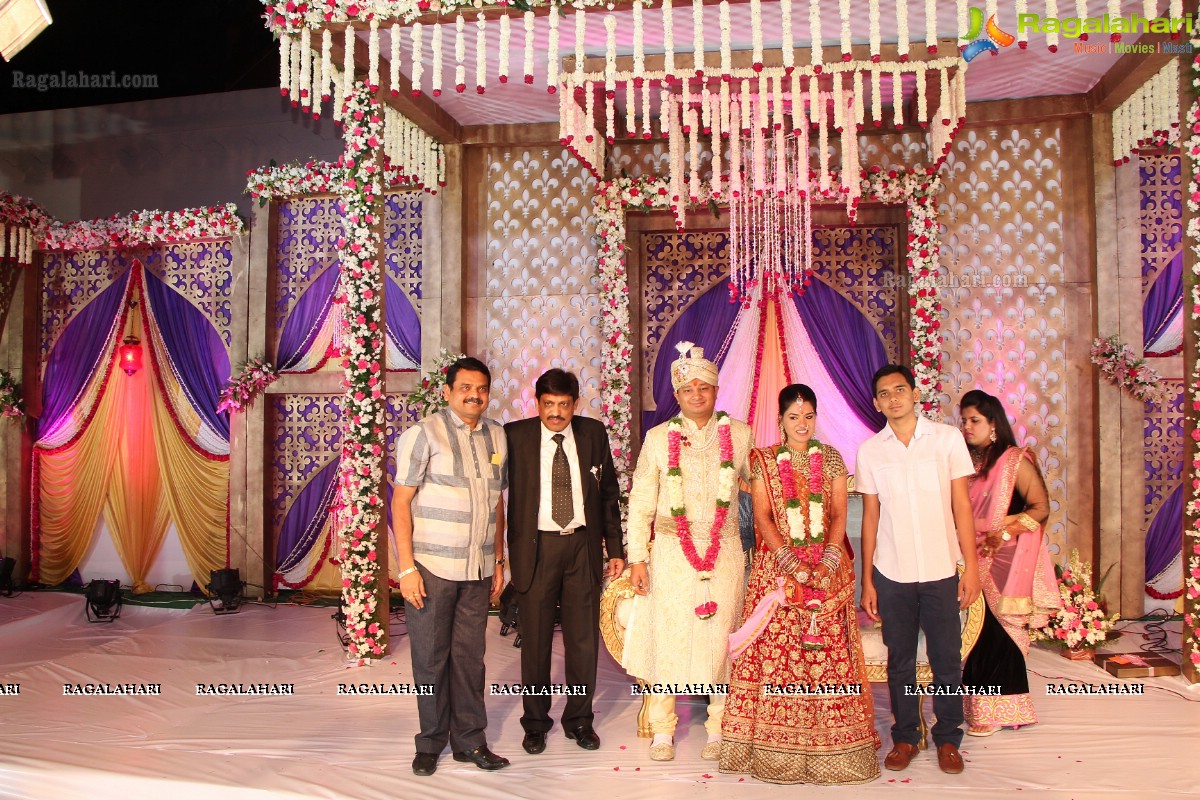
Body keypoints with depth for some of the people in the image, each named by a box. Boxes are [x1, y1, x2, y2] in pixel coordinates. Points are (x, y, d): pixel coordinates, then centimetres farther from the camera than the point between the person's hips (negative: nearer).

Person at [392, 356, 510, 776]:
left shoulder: (497, 436, 9)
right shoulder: (424, 433, -5)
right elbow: (401, 500, -7)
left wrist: (498, 560, 13)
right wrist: (406, 567, -12)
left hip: (478, 569, 4)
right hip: (431, 566, -3)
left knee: (469, 655, 8)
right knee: (431, 657, 6)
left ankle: (469, 740, 21)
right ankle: (431, 741, 22)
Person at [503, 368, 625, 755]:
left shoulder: (594, 433, 3)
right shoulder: (515, 436, -4)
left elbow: (609, 493, 8)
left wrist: (615, 548, 6)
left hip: (583, 545, 2)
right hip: (535, 546, -2)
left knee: (584, 637, 9)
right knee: (535, 639, 8)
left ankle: (579, 719, 28)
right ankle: (535, 722, 26)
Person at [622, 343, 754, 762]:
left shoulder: (740, 435, 5)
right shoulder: (658, 438, 3)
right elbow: (640, 503, 4)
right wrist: (637, 558, -2)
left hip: (724, 552, 1)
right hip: (671, 554, 0)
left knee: (720, 639, 5)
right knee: (666, 638, 2)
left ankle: (719, 729, 21)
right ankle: (662, 731, 18)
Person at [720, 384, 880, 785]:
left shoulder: (831, 459, 9)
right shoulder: (764, 461, 5)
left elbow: (839, 513, 3)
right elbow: (762, 515, -2)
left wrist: (830, 559, -13)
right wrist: (789, 560, -14)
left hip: (827, 568, 1)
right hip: (778, 566, -1)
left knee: (828, 651, 0)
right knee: (776, 648, -2)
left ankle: (830, 744, 11)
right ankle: (777, 746, 8)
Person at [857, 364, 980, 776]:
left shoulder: (947, 438, 0)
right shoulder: (870, 450, 3)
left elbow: (961, 505, 2)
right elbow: (870, 516, 6)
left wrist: (971, 566, -3)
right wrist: (866, 580, 5)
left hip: (941, 570, -1)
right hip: (891, 573, 1)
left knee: (946, 659, 6)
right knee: (900, 660, 10)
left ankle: (948, 738, 24)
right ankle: (905, 737, 25)